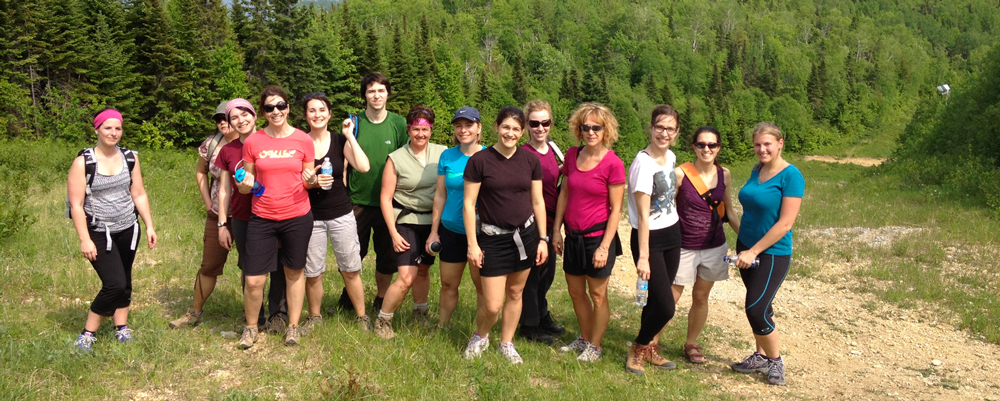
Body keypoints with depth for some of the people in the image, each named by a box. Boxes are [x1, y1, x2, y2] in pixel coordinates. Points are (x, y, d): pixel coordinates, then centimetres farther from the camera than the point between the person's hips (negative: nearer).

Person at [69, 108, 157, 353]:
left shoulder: (130, 158, 3)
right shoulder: (83, 162, -10)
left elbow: (139, 195, 8)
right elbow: (76, 204, -11)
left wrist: (149, 227, 5)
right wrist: (85, 240, -15)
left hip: (127, 230, 5)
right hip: (99, 233, -4)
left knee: (125, 281, 11)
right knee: (114, 284, -11)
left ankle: (121, 328, 27)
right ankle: (87, 334, 5)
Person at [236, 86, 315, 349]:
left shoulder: (303, 140, 0)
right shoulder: (252, 142, 0)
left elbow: (310, 180, 8)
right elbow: (246, 185, 8)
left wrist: (310, 179, -15)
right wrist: (245, 184, -14)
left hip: (297, 217, 0)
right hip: (262, 218, 0)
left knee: (294, 273, 13)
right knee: (253, 280, -1)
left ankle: (293, 326, 29)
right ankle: (251, 327, 23)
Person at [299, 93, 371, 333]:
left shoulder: (340, 141, 0)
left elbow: (363, 167, -15)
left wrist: (350, 136, -11)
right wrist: (312, 182, -21)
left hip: (341, 215, 1)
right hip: (311, 216, 0)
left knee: (351, 270, 5)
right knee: (313, 273, 6)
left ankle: (361, 317, 20)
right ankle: (314, 317, 27)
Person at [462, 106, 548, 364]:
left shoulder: (530, 160, 0)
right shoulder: (479, 161, -10)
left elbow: (538, 202, 7)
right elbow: (468, 204, -7)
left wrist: (543, 239, 5)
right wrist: (472, 244, -9)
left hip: (525, 234, 3)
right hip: (493, 239, -3)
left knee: (515, 293, 13)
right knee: (492, 304, -3)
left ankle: (506, 343, 33)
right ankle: (480, 337, 28)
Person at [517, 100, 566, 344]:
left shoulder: (553, 149, 6)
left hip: (550, 221, 7)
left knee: (547, 272, 19)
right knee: (531, 274, 6)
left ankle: (542, 317, 37)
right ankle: (529, 326, 21)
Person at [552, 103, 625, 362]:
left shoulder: (613, 164, -15)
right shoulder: (572, 155, 1)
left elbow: (616, 209, -13)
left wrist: (604, 246, -15)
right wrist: (556, 230, 8)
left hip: (598, 236, -6)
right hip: (573, 235, 6)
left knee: (597, 295, 8)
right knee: (576, 292, 17)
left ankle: (594, 346, 25)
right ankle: (584, 338, 37)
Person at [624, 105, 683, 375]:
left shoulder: (671, 157, 4)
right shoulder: (644, 163, -20)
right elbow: (643, 214, -21)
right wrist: (643, 257, -21)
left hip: (672, 234, 7)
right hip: (650, 238, -7)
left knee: (657, 299, 12)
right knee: (665, 307, -7)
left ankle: (649, 349, 30)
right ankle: (637, 349, 17)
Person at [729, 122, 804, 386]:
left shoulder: (790, 176, -17)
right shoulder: (756, 171, 5)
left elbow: (785, 223, -19)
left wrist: (753, 252, -18)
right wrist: (743, 247, 11)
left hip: (772, 254, -6)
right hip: (747, 248, 7)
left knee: (756, 310, -8)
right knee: (760, 305, 15)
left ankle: (775, 360, 13)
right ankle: (761, 356, 29)